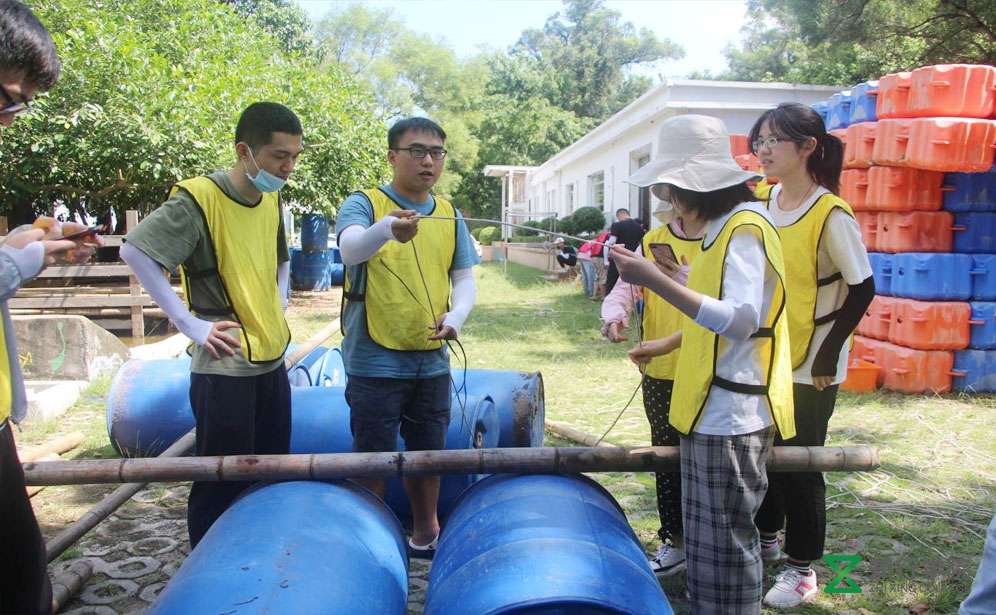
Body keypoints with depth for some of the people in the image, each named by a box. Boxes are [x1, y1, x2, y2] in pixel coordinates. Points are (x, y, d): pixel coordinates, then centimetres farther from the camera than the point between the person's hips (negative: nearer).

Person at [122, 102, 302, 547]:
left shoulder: (272, 198, 8)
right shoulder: (199, 198, -15)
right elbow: (134, 251, -18)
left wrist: (277, 303, 9)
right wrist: (191, 324, -19)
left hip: (272, 359, 8)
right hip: (225, 366, -8)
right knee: (222, 485, 0)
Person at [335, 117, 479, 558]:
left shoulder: (450, 216, 8)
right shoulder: (364, 203, -8)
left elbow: (464, 278, 9)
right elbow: (351, 249, -29)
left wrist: (456, 315, -13)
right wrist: (388, 229, -51)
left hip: (432, 360, 5)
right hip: (375, 360, -5)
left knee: (428, 451, 18)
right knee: (373, 457, 5)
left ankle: (426, 534, 38)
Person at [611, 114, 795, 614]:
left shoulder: (745, 228, -17)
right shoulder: (724, 226, 13)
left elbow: (741, 321, -29)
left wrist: (656, 281, -35)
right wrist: (668, 344, 28)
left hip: (731, 415, -10)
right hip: (711, 409, 10)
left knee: (725, 542, 1)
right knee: (705, 539, 19)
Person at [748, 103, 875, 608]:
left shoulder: (831, 215, -17)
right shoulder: (761, 202, 2)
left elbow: (861, 291, -13)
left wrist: (826, 356, -14)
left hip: (810, 365, -6)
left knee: (800, 463, 4)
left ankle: (802, 568, 22)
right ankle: (765, 538, 38)